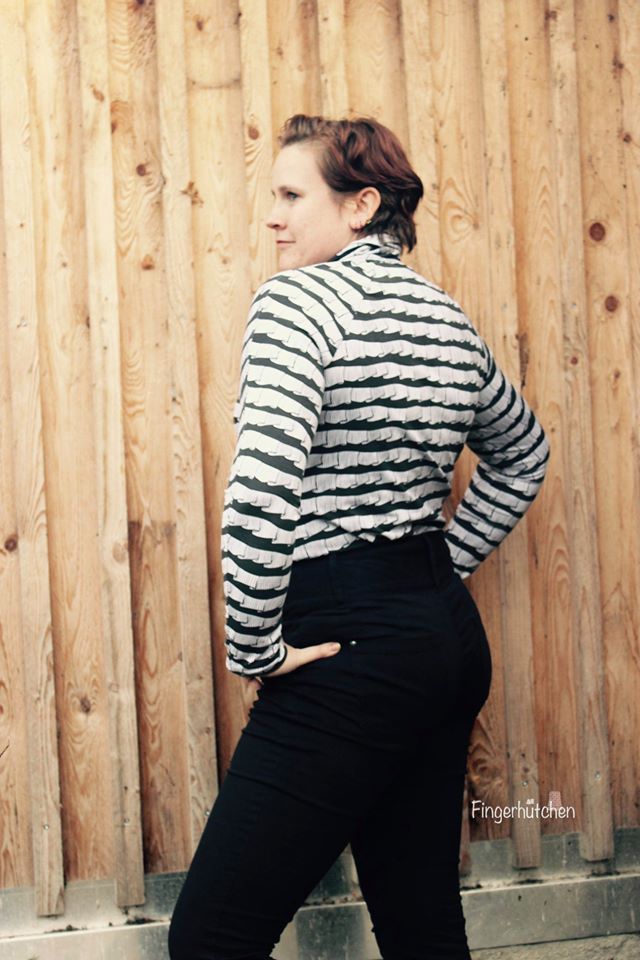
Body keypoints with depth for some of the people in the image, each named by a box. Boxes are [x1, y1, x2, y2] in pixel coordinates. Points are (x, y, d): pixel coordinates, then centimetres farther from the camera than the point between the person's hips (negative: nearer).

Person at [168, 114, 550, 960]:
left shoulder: (299, 298, -11)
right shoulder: (446, 316, 13)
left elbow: (261, 491, -25)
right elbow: (523, 453, 30)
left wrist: (253, 651, -14)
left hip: (354, 644, -9)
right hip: (450, 631, 9)